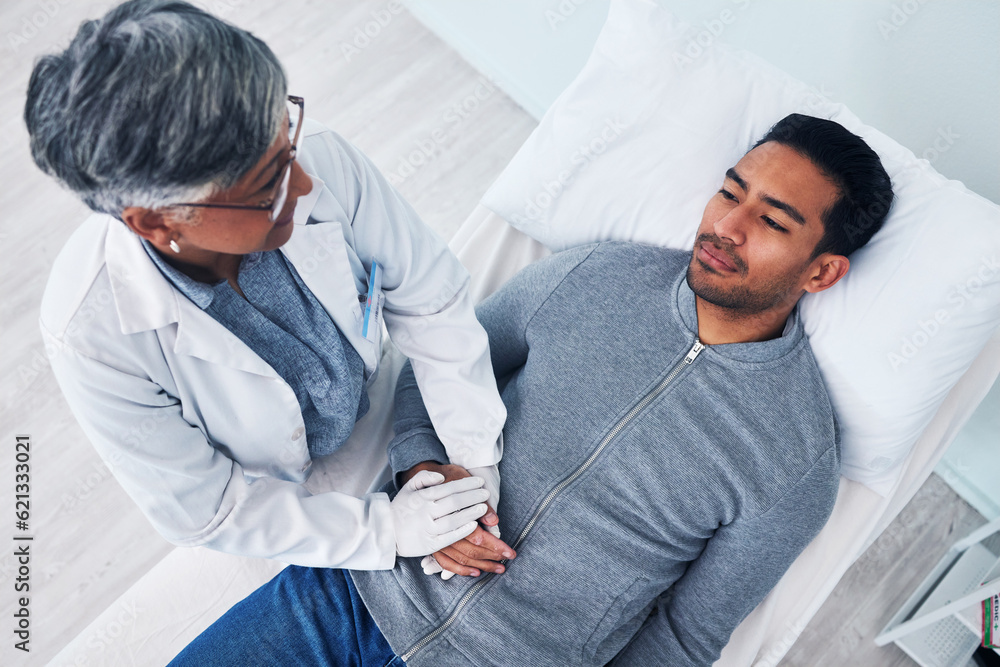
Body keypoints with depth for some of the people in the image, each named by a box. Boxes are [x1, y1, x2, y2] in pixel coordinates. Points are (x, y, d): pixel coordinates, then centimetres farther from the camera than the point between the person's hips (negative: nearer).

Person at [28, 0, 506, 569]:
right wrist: (383, 528, -24)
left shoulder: (322, 159, -33)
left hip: (382, 406, 2)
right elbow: (204, 511, -23)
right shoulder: (90, 335, -37)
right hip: (276, 497, -1)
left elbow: (432, 300, -18)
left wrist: (476, 458, -20)